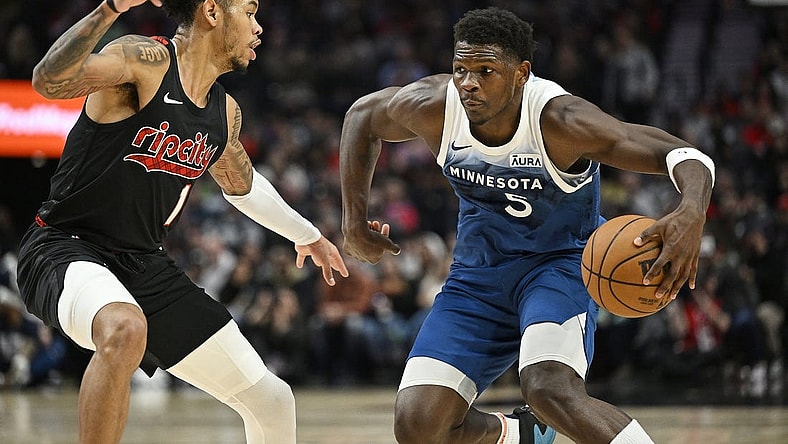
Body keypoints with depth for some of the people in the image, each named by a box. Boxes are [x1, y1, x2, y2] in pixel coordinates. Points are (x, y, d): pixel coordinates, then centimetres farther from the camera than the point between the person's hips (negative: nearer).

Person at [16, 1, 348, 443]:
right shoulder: (146, 59, -14)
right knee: (126, 329, -43)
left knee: (272, 401, 6)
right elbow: (49, 81, -33)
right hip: (67, 249, -8)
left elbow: (242, 183, 32)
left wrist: (306, 234, 45)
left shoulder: (225, 112, 10)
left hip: (145, 266, 8)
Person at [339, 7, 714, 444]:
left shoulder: (560, 121, -28)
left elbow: (686, 156, -31)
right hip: (478, 273, 5)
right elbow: (363, 114, 7)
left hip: (560, 261, -5)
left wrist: (691, 215, -54)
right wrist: (354, 219, 3)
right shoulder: (434, 107, -17)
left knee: (550, 389, -35)